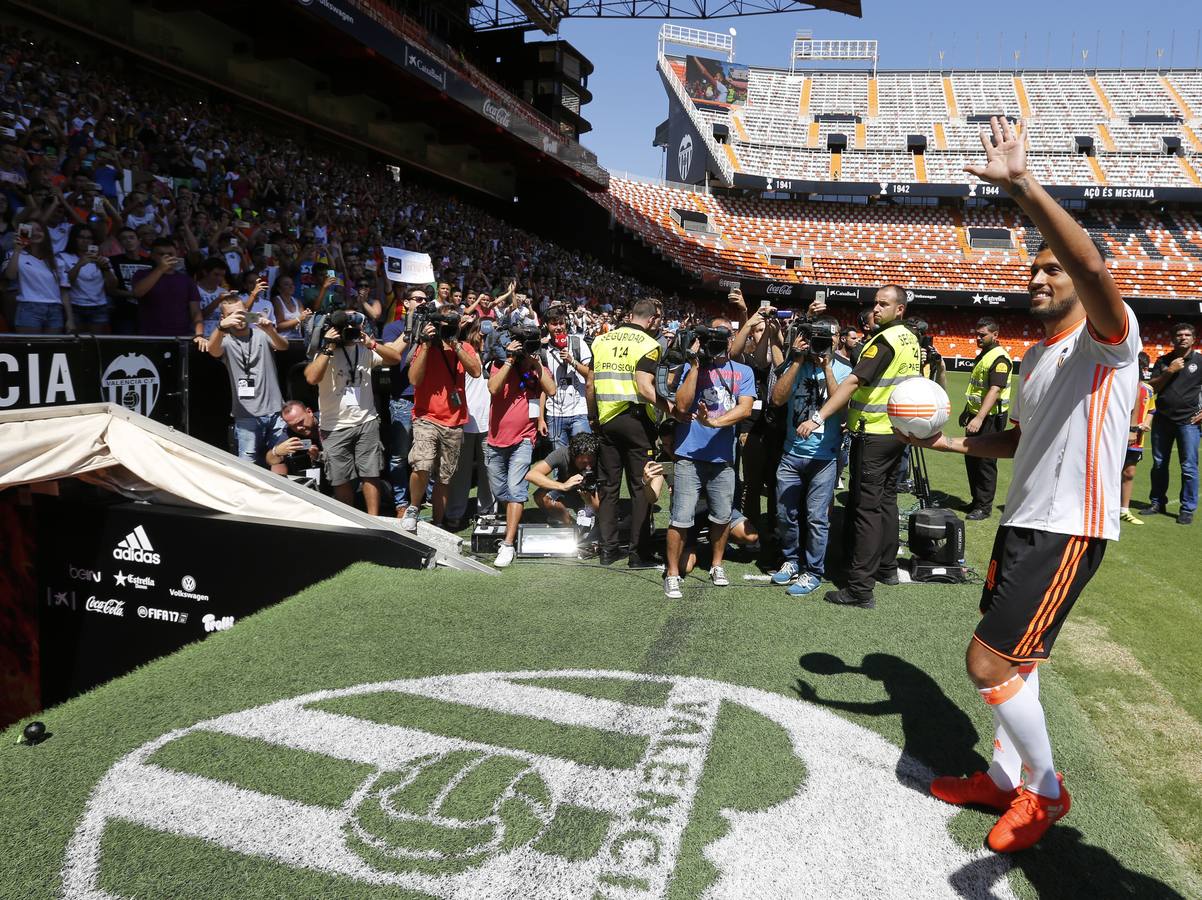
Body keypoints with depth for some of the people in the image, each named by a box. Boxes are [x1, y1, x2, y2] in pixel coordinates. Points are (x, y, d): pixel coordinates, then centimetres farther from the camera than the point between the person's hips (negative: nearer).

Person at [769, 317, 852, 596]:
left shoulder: (843, 370, 0)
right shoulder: (795, 364, 4)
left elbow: (842, 407, -16)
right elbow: (777, 399, -9)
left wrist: (827, 366, -17)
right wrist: (798, 361, -12)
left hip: (825, 456, -2)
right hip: (791, 454, 3)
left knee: (817, 517, -2)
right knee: (787, 514, 10)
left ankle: (813, 572, 12)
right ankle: (791, 561, 30)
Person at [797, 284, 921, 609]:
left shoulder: (884, 340, -17)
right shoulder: (911, 340, 11)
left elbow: (854, 381, -27)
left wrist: (818, 417, -32)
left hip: (874, 435, -9)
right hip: (898, 431, 9)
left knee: (867, 508, -8)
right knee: (887, 500, 18)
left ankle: (860, 589, -6)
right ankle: (887, 567, 30)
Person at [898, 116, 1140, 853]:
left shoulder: (1107, 337, -13)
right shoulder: (1035, 357, 14)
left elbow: (1095, 267, -36)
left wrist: (1023, 186, -41)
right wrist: (943, 440, 14)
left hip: (1068, 530, -9)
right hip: (1023, 522, 9)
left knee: (990, 663, -7)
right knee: (1010, 658, 17)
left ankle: (1045, 790, 17)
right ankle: (1006, 777, 35)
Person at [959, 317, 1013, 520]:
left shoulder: (999, 358, -17)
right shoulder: (983, 354, 14)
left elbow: (994, 390, -27)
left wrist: (979, 418, -34)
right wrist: (967, 411, 25)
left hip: (991, 417, -10)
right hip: (976, 415, 10)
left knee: (985, 461, -3)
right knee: (971, 457, 14)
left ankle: (984, 506, 6)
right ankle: (976, 501, 25)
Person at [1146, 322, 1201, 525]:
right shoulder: (1163, 361, 10)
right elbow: (1154, 387, 3)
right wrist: (1170, 371, -11)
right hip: (1162, 419, 3)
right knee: (1159, 464, 9)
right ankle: (1158, 503, 19)